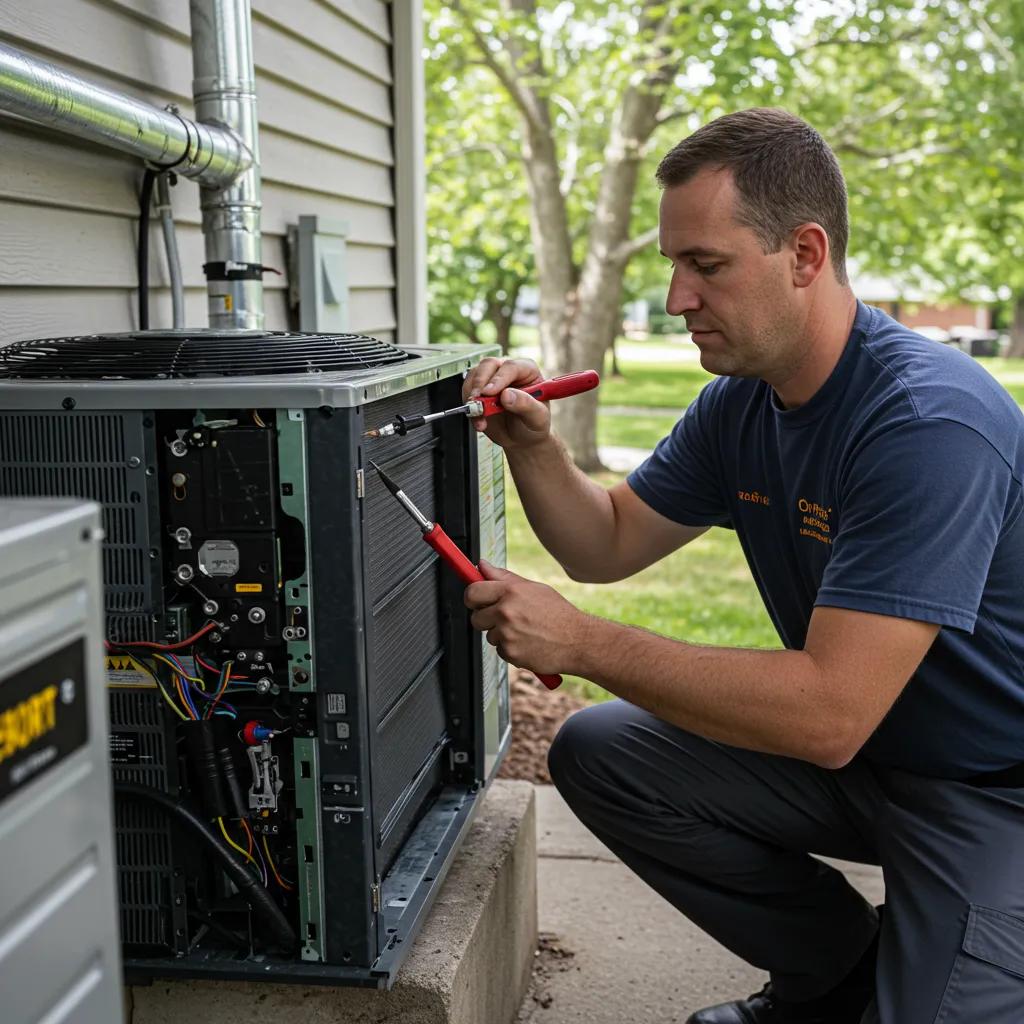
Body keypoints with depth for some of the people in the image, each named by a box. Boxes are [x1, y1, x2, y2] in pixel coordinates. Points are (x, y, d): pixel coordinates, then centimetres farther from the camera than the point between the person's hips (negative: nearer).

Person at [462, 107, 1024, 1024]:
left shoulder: (930, 424, -29)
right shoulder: (739, 405, -1)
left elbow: (830, 713, -34)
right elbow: (610, 543, 8)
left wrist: (578, 641, -28)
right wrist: (533, 447, -12)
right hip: (849, 753, 8)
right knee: (598, 751, -1)